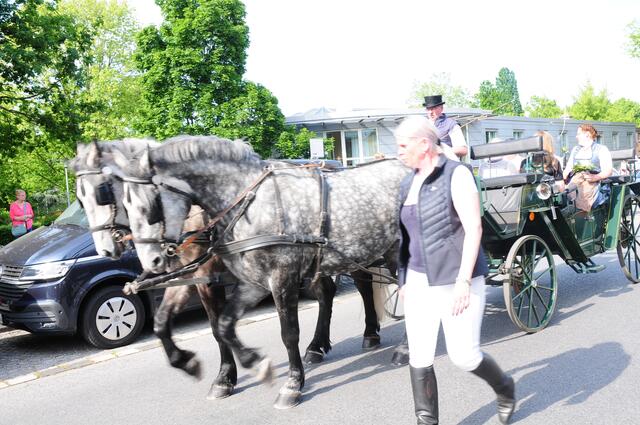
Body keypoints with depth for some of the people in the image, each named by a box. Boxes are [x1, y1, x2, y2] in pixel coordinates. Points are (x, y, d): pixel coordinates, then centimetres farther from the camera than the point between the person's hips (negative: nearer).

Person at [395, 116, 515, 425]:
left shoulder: (456, 174, -10)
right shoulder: (408, 184, 10)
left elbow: (473, 229, -15)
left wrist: (463, 281, -20)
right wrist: (404, 279, 15)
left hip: (456, 281, -6)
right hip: (419, 282, 6)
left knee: (464, 356, 1)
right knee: (419, 359, 5)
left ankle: (504, 388, 33)